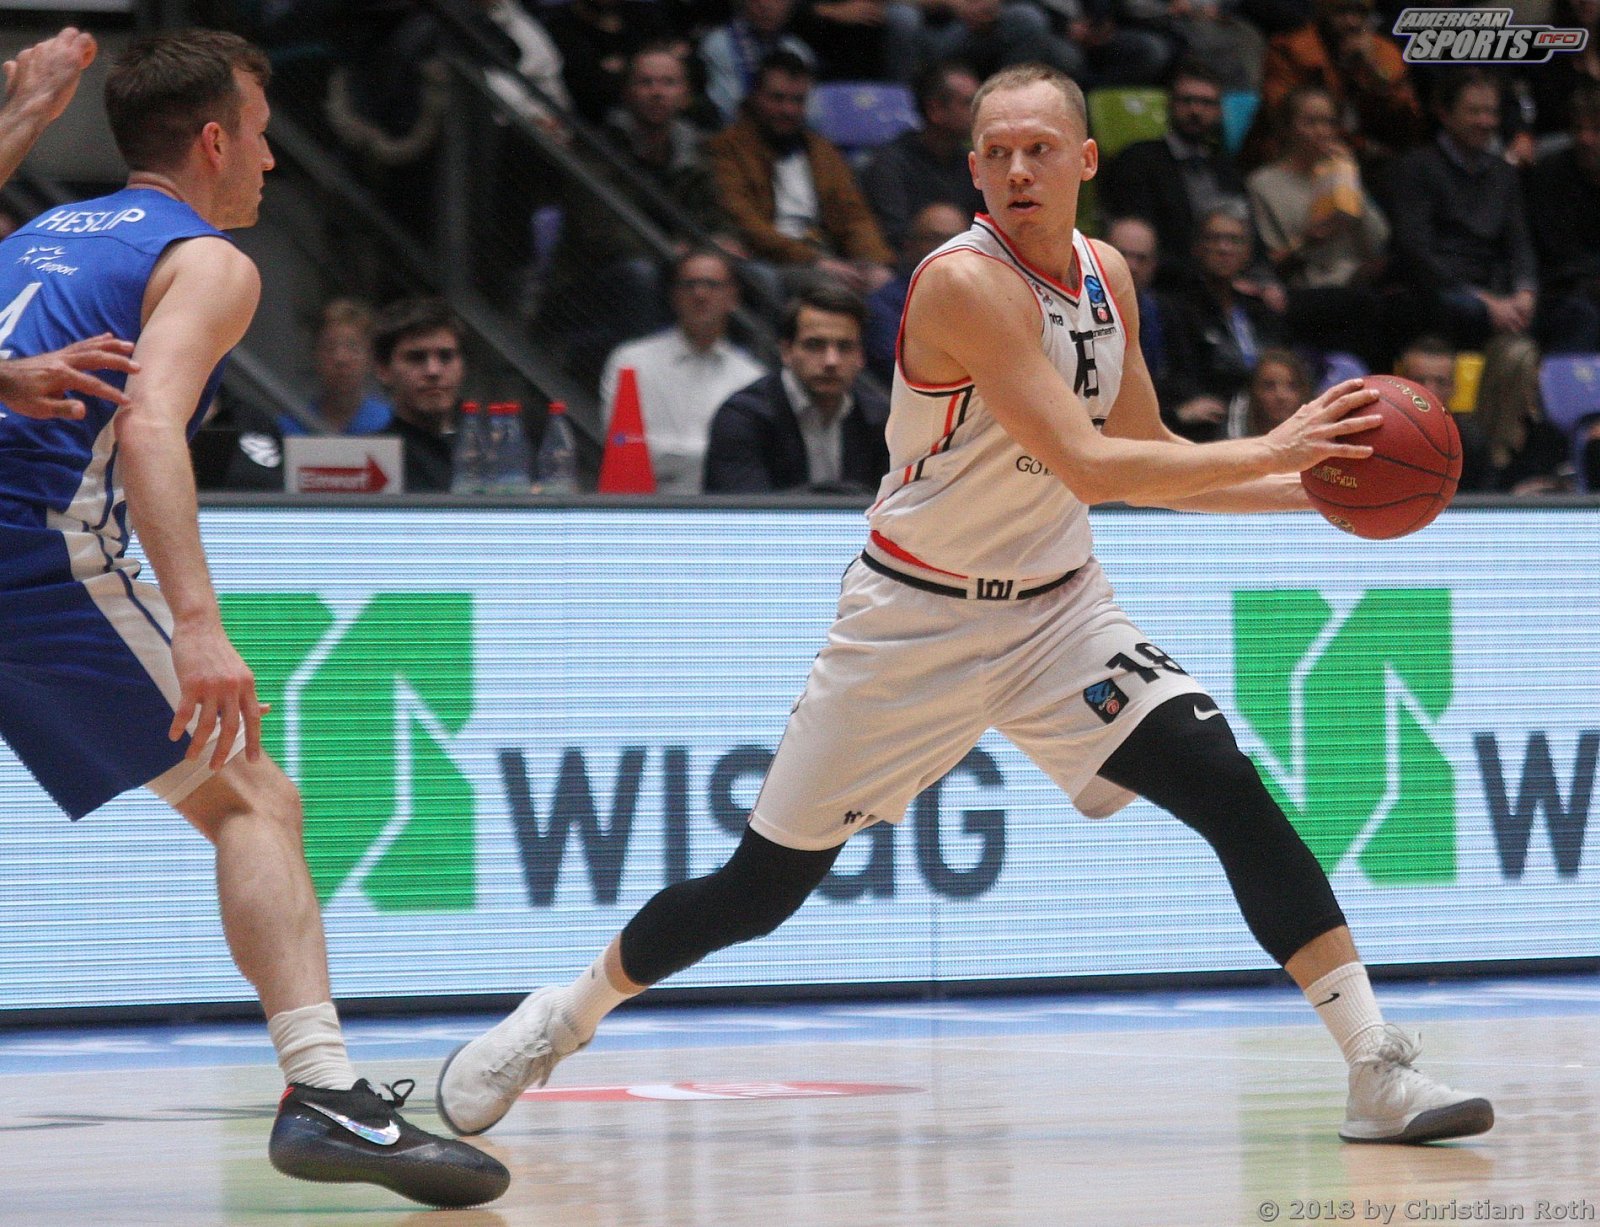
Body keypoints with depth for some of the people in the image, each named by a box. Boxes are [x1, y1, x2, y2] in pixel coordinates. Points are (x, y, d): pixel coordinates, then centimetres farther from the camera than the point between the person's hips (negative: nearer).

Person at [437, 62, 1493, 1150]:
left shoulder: (1106, 278, 1)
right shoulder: (966, 283, -23)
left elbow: (1147, 459, 12)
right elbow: (1088, 467, -29)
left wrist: (1309, 486, 1)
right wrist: (1268, 451, -29)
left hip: (1056, 609, 5)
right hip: (918, 619, -5)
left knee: (1232, 792, -15)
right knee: (762, 888, 2)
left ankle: (1381, 1070, -13)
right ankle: (558, 1021, 26)